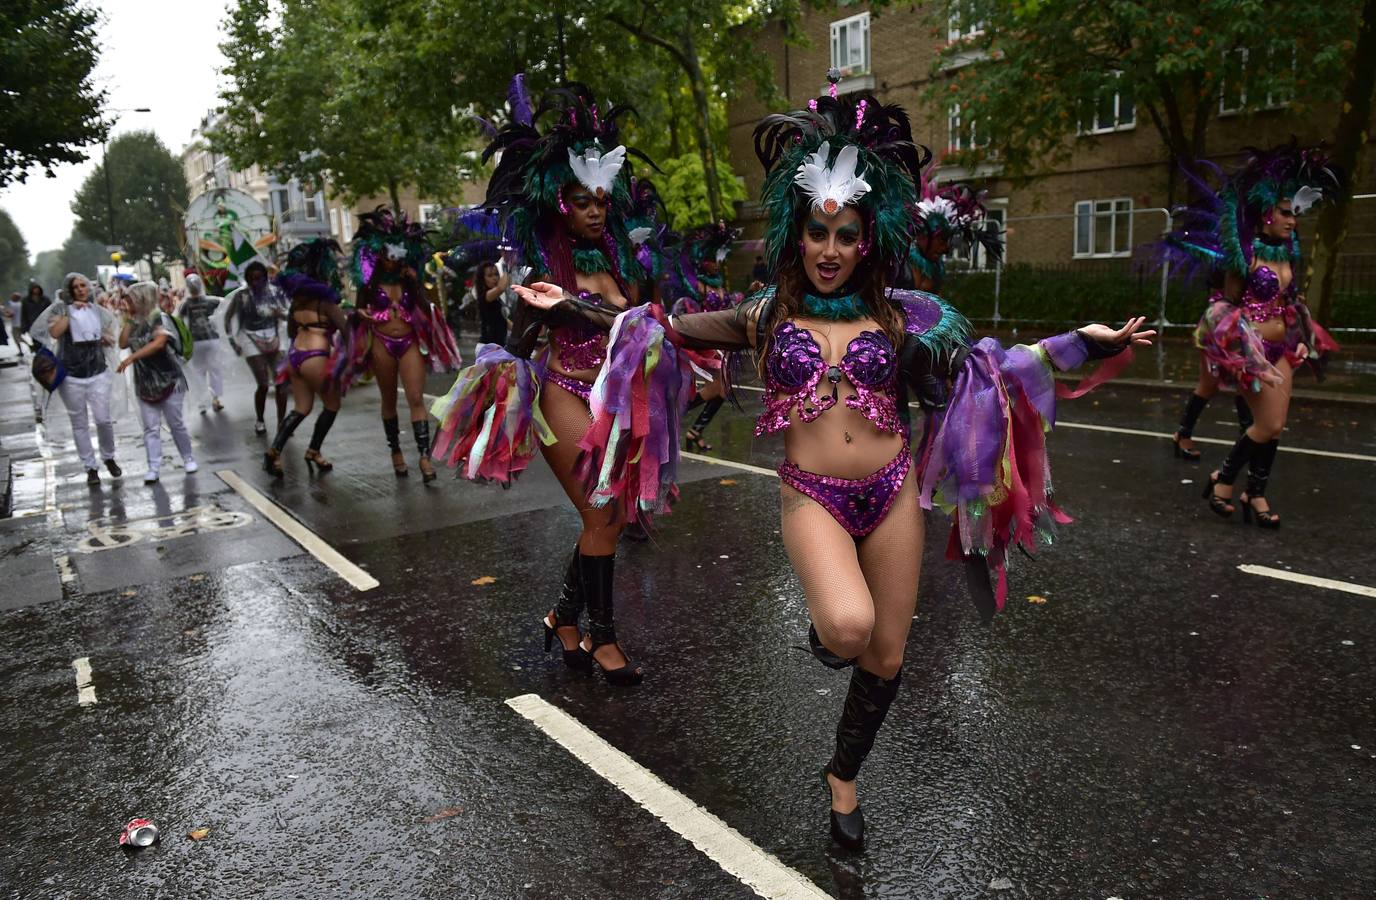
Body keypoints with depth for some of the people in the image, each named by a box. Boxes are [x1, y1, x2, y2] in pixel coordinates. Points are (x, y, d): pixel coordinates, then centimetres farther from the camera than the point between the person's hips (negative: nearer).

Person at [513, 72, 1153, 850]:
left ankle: (844, 778, 37)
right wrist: (571, 306, 5)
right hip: (813, 496, -2)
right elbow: (667, 330, 8)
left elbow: (986, 364, 10)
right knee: (849, 625, -30)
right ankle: (826, 633, 11)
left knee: (887, 656, 10)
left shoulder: (899, 314, 3)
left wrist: (1085, 342, 2)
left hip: (893, 491, 3)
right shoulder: (769, 312, 1)